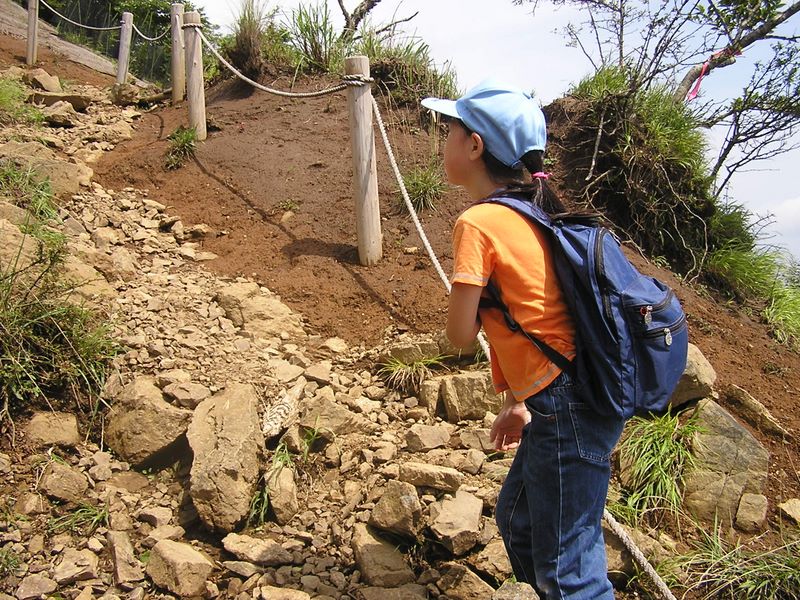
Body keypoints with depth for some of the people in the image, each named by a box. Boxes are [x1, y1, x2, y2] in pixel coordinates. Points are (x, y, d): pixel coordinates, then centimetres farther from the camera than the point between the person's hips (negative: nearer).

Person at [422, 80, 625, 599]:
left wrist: (475, 315, 6)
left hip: (566, 409, -10)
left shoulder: (477, 222, -16)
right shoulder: (529, 211, 11)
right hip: (570, 398, 10)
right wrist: (517, 404, 18)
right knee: (517, 520, 26)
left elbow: (461, 335, -12)